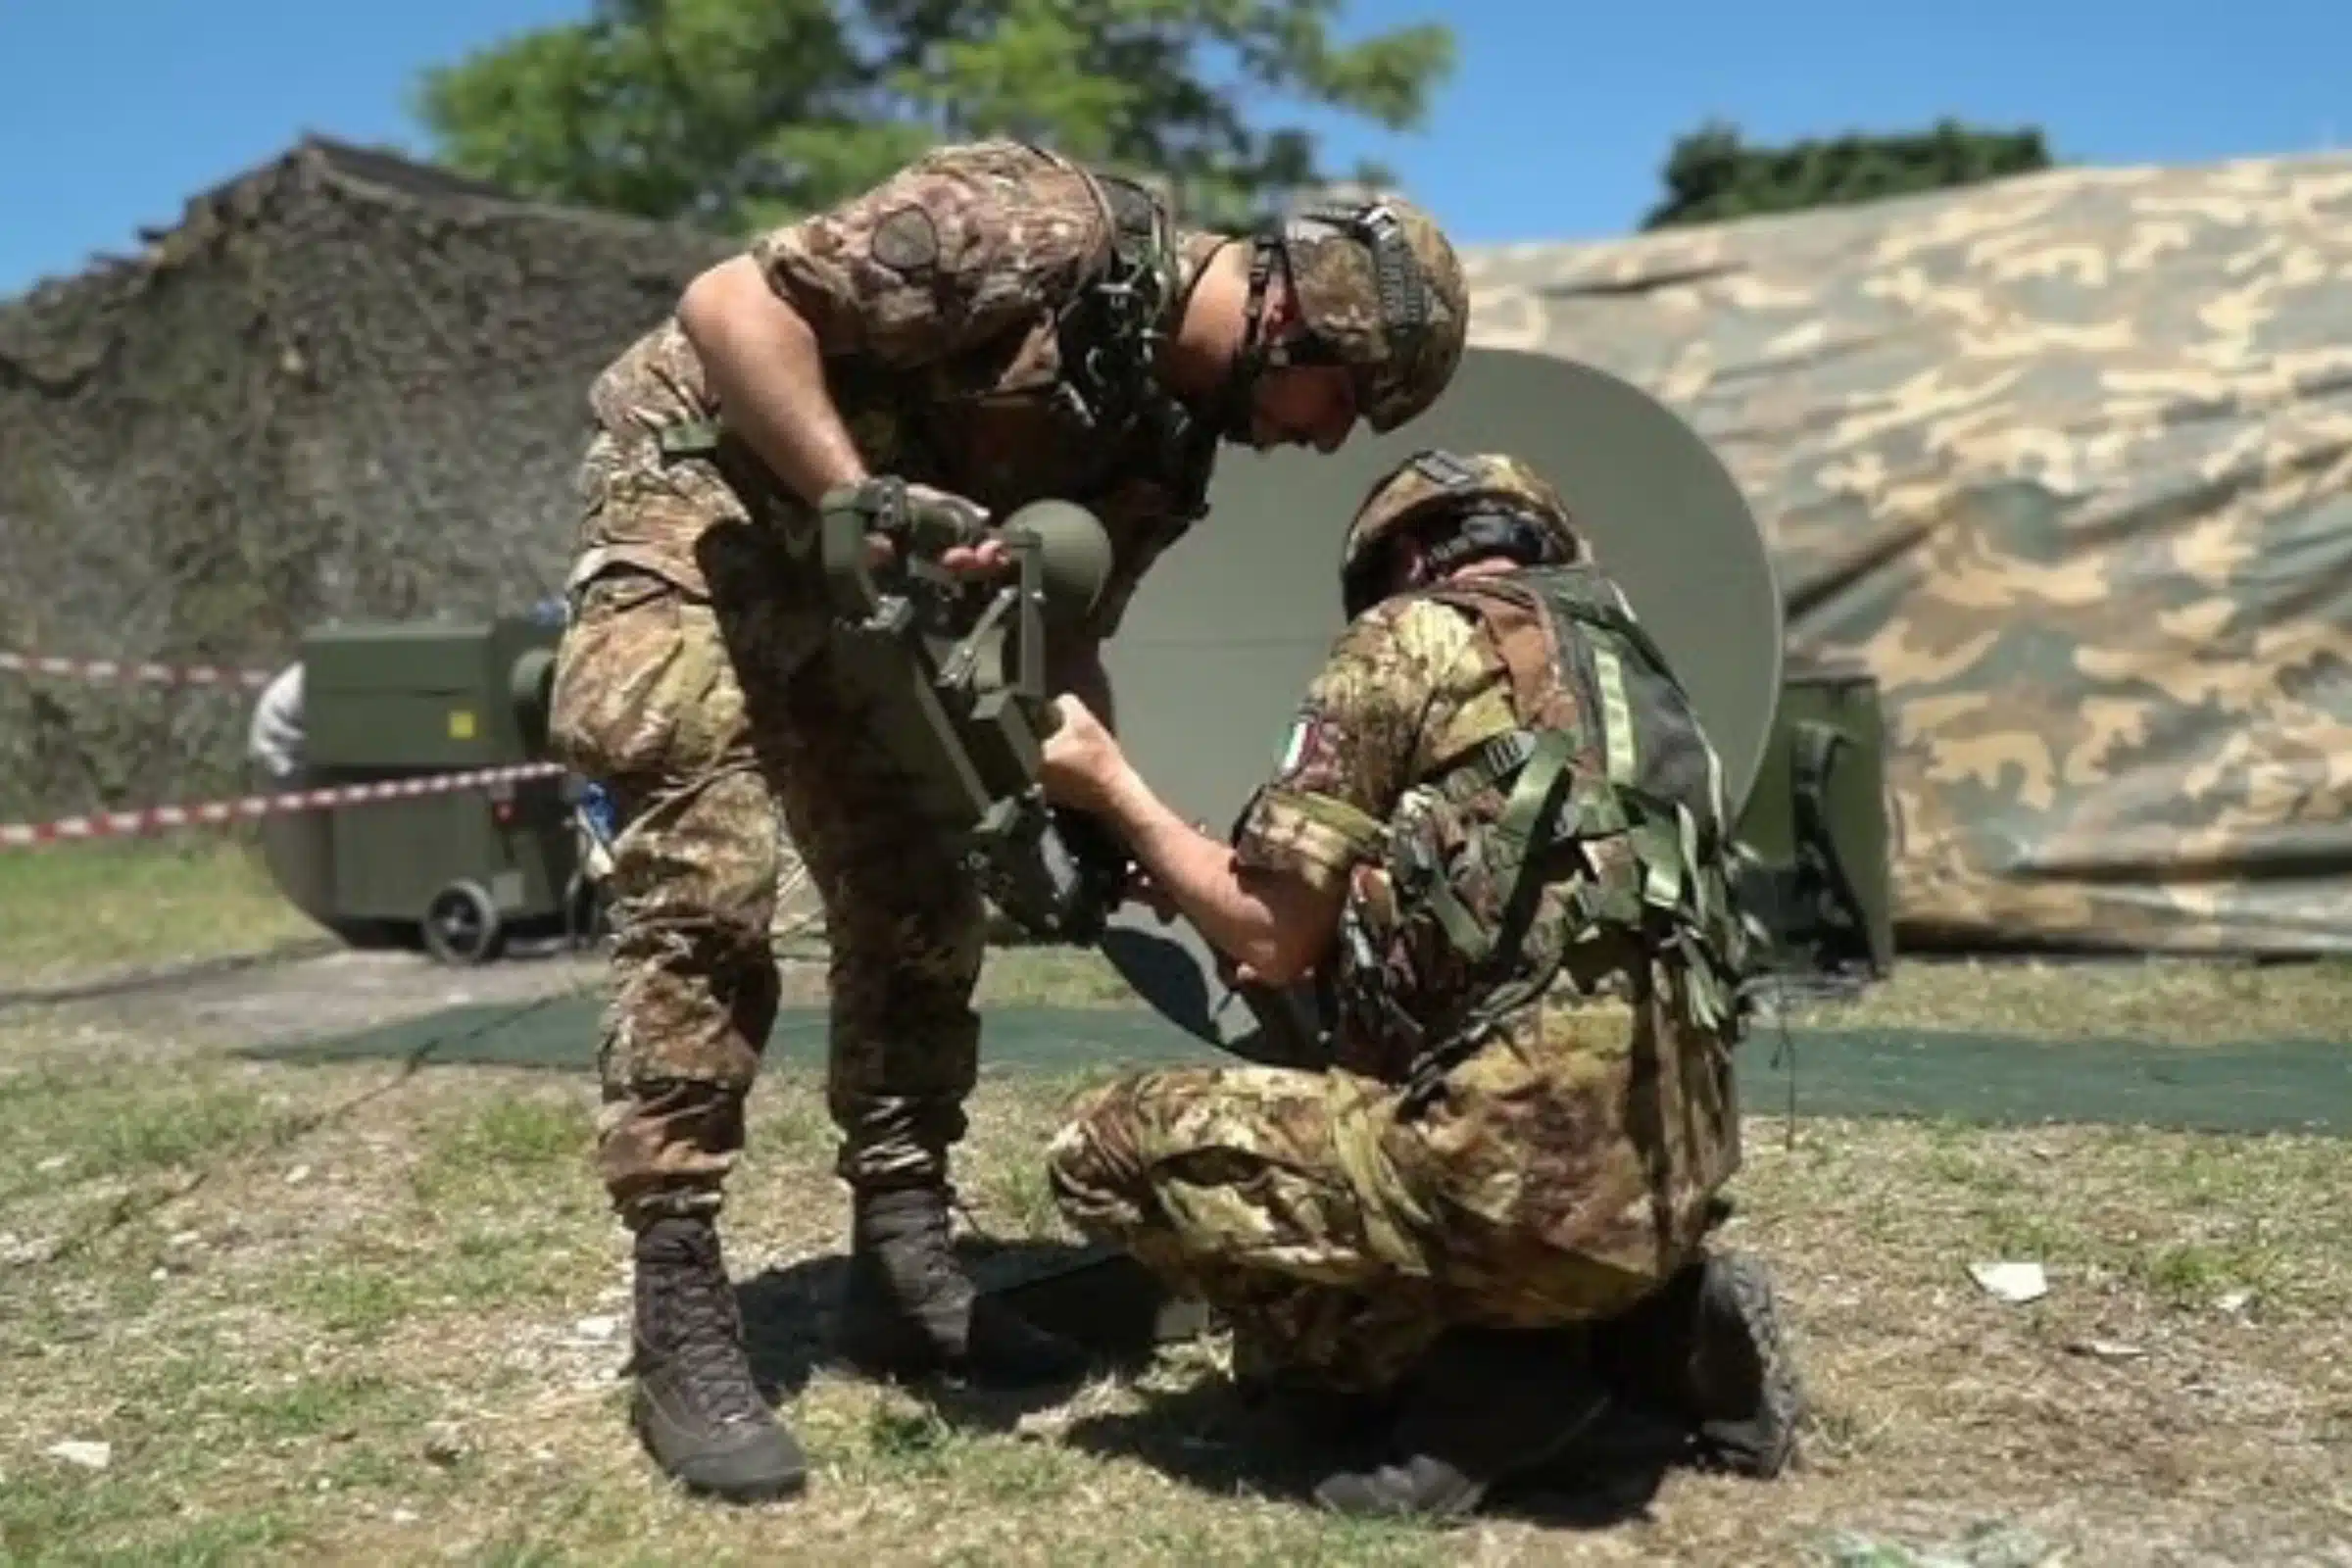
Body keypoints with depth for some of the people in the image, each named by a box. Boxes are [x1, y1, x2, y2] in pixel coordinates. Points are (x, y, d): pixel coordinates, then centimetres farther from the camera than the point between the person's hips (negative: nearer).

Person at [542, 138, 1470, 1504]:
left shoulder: (1167, 431, 1)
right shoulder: (1041, 229, -25)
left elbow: (1067, 633, 6)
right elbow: (728, 302, -26)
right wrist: (859, 495, -30)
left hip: (851, 577, 9)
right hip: (704, 500, -8)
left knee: (921, 902, 6)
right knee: (708, 899, -15)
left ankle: (905, 1265, 15)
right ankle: (682, 1329, -7)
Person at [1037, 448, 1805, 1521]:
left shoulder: (1411, 636, 0)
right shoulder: (1632, 670, 21)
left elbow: (1269, 935, -1)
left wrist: (1111, 787, 12)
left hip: (1527, 1165, -8)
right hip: (1670, 1174, 8)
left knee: (1111, 1150, 3)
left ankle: (1484, 1376, -1)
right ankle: (1659, 1330, 13)